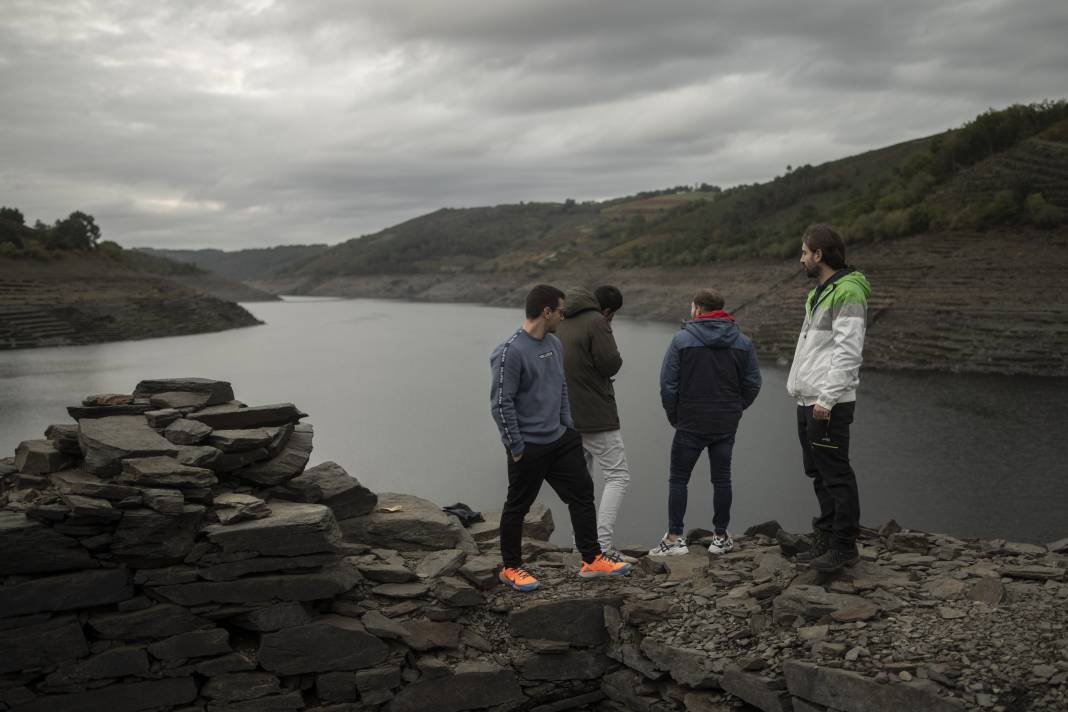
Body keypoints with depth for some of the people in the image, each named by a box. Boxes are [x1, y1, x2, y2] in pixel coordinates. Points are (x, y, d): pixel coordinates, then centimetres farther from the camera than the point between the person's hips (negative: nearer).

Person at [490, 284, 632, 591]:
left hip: (560, 440, 8)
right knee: (517, 507, 7)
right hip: (528, 447, -8)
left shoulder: (555, 344, 8)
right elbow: (501, 403, -18)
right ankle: (511, 569, 22)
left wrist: (569, 427, 13)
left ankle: (592, 560, 18)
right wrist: (516, 447, -16)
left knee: (582, 493, 8)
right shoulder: (511, 352, -19)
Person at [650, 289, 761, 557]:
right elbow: (752, 384, 5)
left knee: (678, 479, 6)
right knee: (721, 479, 11)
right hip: (727, 425, 3)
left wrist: (674, 417, 5)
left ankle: (674, 538, 4)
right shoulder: (742, 341, 3)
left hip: (690, 424, -3)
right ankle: (721, 537, 16)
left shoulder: (682, 339, -8)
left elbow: (668, 384, -8)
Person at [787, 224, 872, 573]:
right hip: (808, 401, 10)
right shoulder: (819, 292, 18)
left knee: (836, 475, -4)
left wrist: (827, 398, -23)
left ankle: (844, 547, 4)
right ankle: (827, 540, 24)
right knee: (818, 473, 15)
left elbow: (848, 352, -21)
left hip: (829, 404, -10)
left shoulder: (848, 292, -14)